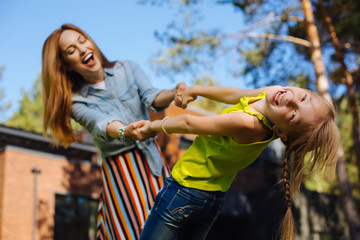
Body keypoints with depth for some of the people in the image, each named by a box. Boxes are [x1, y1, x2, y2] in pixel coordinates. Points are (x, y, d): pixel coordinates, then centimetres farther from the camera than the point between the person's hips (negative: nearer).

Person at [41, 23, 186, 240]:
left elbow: (152, 98, -13)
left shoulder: (128, 69, 2)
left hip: (153, 159, 2)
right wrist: (125, 132, -47)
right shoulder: (77, 101, -5)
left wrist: (175, 93, -36)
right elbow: (101, 125, -24)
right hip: (120, 172, -2)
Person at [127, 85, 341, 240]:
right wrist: (195, 90, 20)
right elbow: (235, 94, 11)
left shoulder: (247, 124, -35)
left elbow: (188, 123, -19)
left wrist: (155, 126, -1)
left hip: (186, 189, -9)